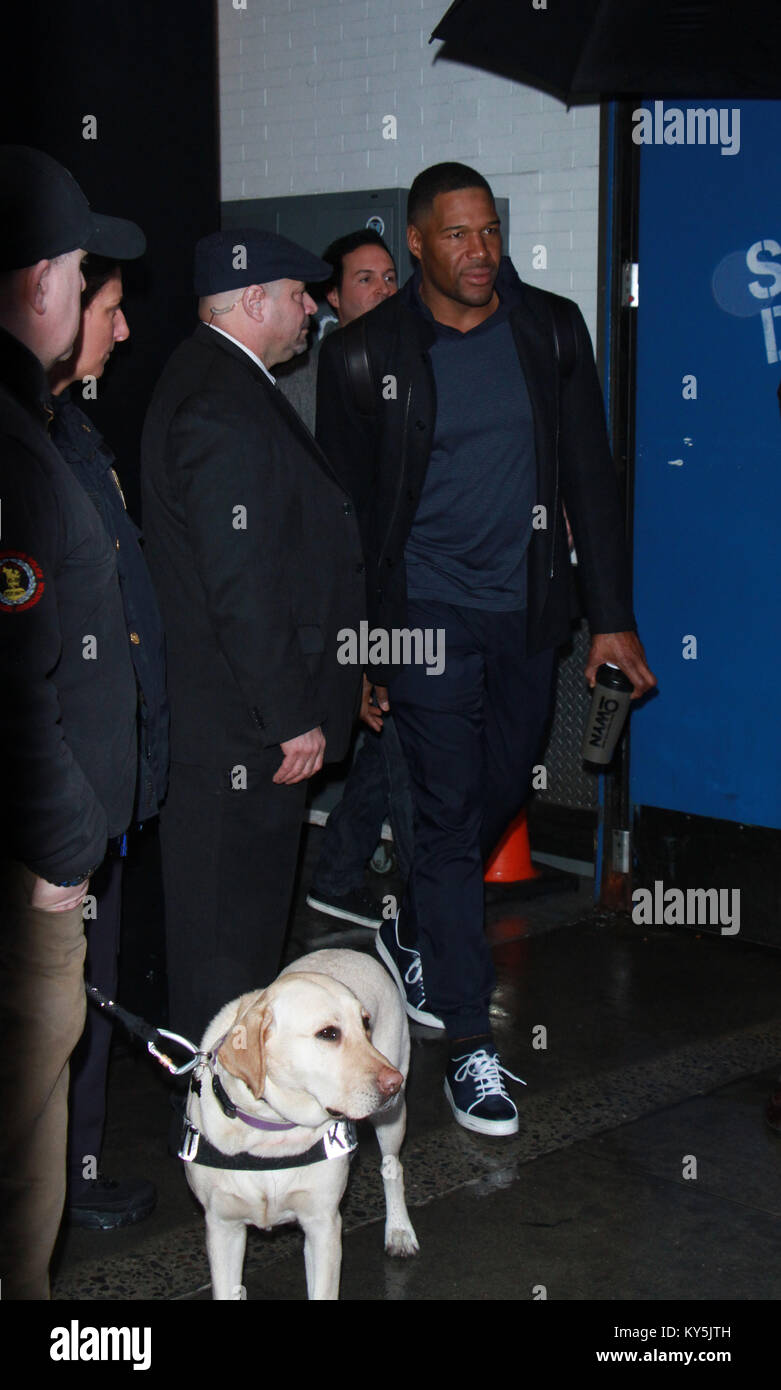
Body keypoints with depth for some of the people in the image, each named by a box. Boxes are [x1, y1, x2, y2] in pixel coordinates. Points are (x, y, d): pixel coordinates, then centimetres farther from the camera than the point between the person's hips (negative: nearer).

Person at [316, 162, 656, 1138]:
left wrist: (612, 615, 1)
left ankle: (411, 930, 43)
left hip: (527, 610, 4)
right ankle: (467, 1044, 5)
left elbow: (589, 475, 5)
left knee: (499, 797, 15)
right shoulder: (364, 354, -5)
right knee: (448, 815, -3)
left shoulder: (551, 328, 2)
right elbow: (343, 508, 0)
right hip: (427, 611, -3)